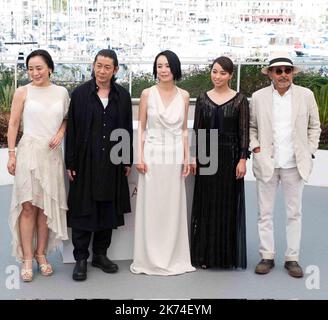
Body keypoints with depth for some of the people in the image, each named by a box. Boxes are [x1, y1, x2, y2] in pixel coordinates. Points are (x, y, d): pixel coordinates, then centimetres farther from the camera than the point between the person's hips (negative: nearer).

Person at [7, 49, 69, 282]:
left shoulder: (62, 92, 5)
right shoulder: (22, 92, -2)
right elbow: (13, 124, 1)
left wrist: (60, 133, -3)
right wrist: (12, 154, -3)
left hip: (52, 154, 3)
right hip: (29, 151, -2)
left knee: (47, 206, 8)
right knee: (28, 206, -1)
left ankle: (41, 253, 21)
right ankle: (27, 258, 8)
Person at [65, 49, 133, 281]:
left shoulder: (122, 95, 4)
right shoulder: (80, 93, -2)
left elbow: (128, 129, 8)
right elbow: (72, 129, -2)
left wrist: (128, 160, 5)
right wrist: (70, 162, -5)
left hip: (112, 162, 2)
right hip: (86, 161, -2)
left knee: (108, 209, 10)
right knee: (83, 209, 2)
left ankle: (100, 254, 24)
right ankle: (81, 259, 12)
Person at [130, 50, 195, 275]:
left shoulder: (184, 96, 5)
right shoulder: (147, 94, 0)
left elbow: (184, 130, 10)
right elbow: (141, 127, 2)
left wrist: (187, 158, 4)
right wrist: (139, 157, -6)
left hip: (175, 156, 2)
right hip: (152, 154, -1)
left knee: (174, 207, 7)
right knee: (150, 207, 2)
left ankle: (174, 258, 19)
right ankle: (149, 259, 14)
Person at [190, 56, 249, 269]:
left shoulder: (240, 100, -1)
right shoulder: (203, 99, 6)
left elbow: (244, 132, -3)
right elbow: (197, 130, 7)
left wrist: (242, 159, -9)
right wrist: (194, 157, 1)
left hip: (229, 156, -2)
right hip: (206, 156, 2)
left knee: (228, 205, 4)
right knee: (206, 204, 6)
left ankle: (227, 254, 16)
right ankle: (205, 254, 16)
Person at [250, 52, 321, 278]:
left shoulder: (306, 95, 2)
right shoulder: (258, 97, 2)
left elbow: (314, 127, 9)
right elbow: (251, 127, 10)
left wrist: (309, 151, 1)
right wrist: (255, 147, -4)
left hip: (295, 164, 0)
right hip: (266, 163, 0)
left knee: (295, 213, 7)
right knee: (265, 213, 7)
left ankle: (292, 258, 18)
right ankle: (267, 256, 18)